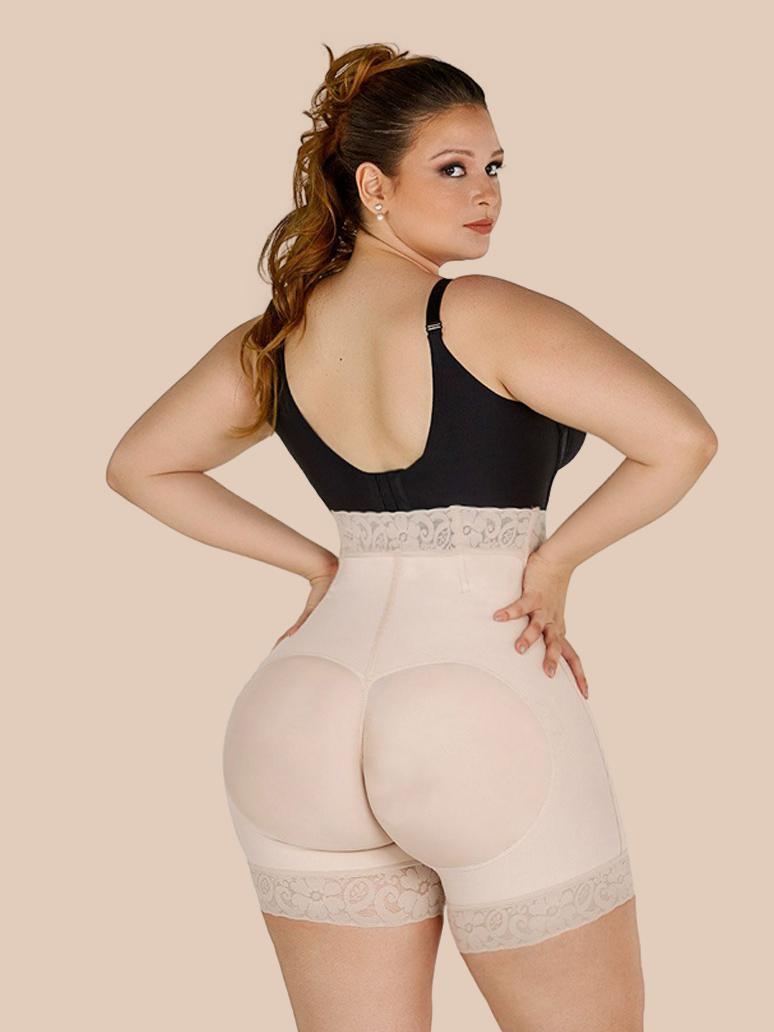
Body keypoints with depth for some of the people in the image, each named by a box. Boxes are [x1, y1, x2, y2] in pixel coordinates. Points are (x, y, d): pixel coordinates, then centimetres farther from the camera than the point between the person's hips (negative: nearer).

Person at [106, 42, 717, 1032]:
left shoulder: (276, 337, 8)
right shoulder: (487, 316, -10)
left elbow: (139, 466, 19)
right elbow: (684, 441, -17)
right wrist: (556, 557, -3)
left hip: (302, 719, 6)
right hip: (484, 717, -6)